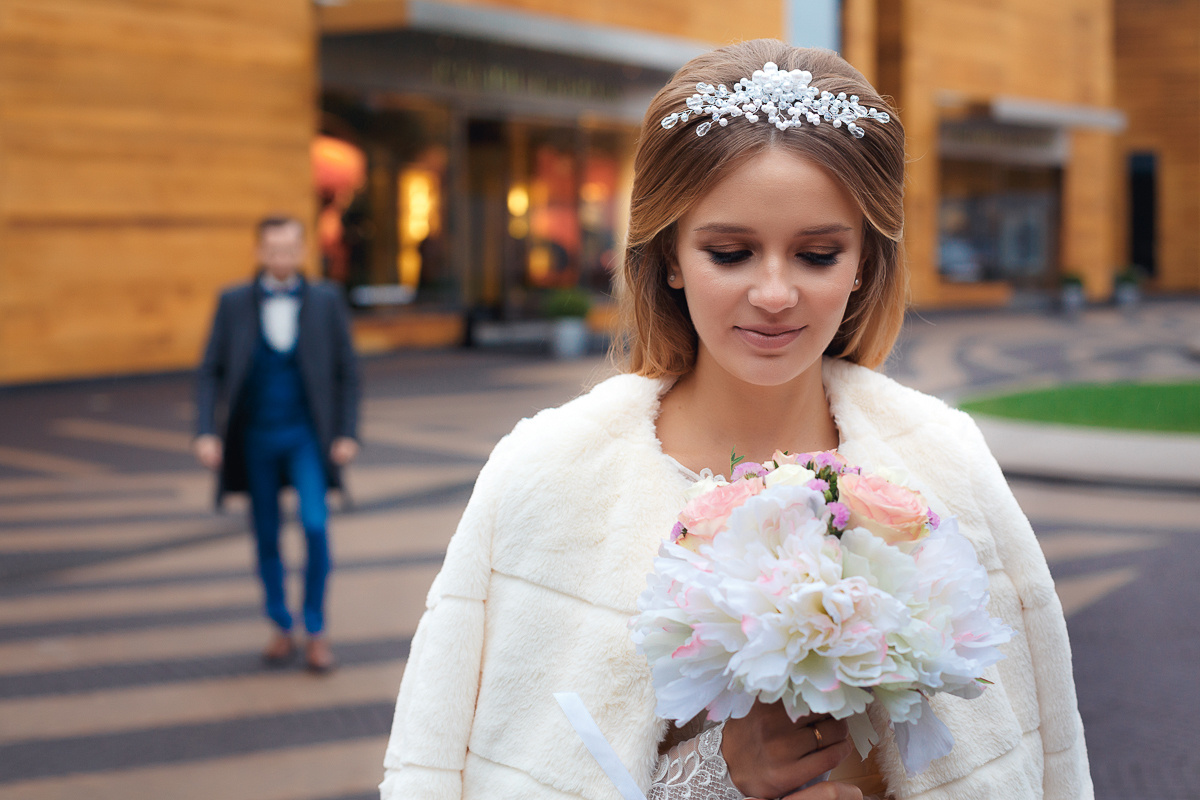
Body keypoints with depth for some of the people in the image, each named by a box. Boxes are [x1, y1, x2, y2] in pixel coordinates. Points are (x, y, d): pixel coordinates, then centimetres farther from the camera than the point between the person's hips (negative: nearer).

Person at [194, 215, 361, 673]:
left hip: (306, 434, -1)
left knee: (315, 525, -15)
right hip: (255, 438, 1)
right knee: (266, 537, 8)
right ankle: (281, 630, 25)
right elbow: (211, 373, -1)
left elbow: (347, 373, 2)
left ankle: (315, 632, -1)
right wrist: (205, 433, -12)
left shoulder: (326, 301, -2)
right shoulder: (234, 303, -2)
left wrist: (348, 434, -5)